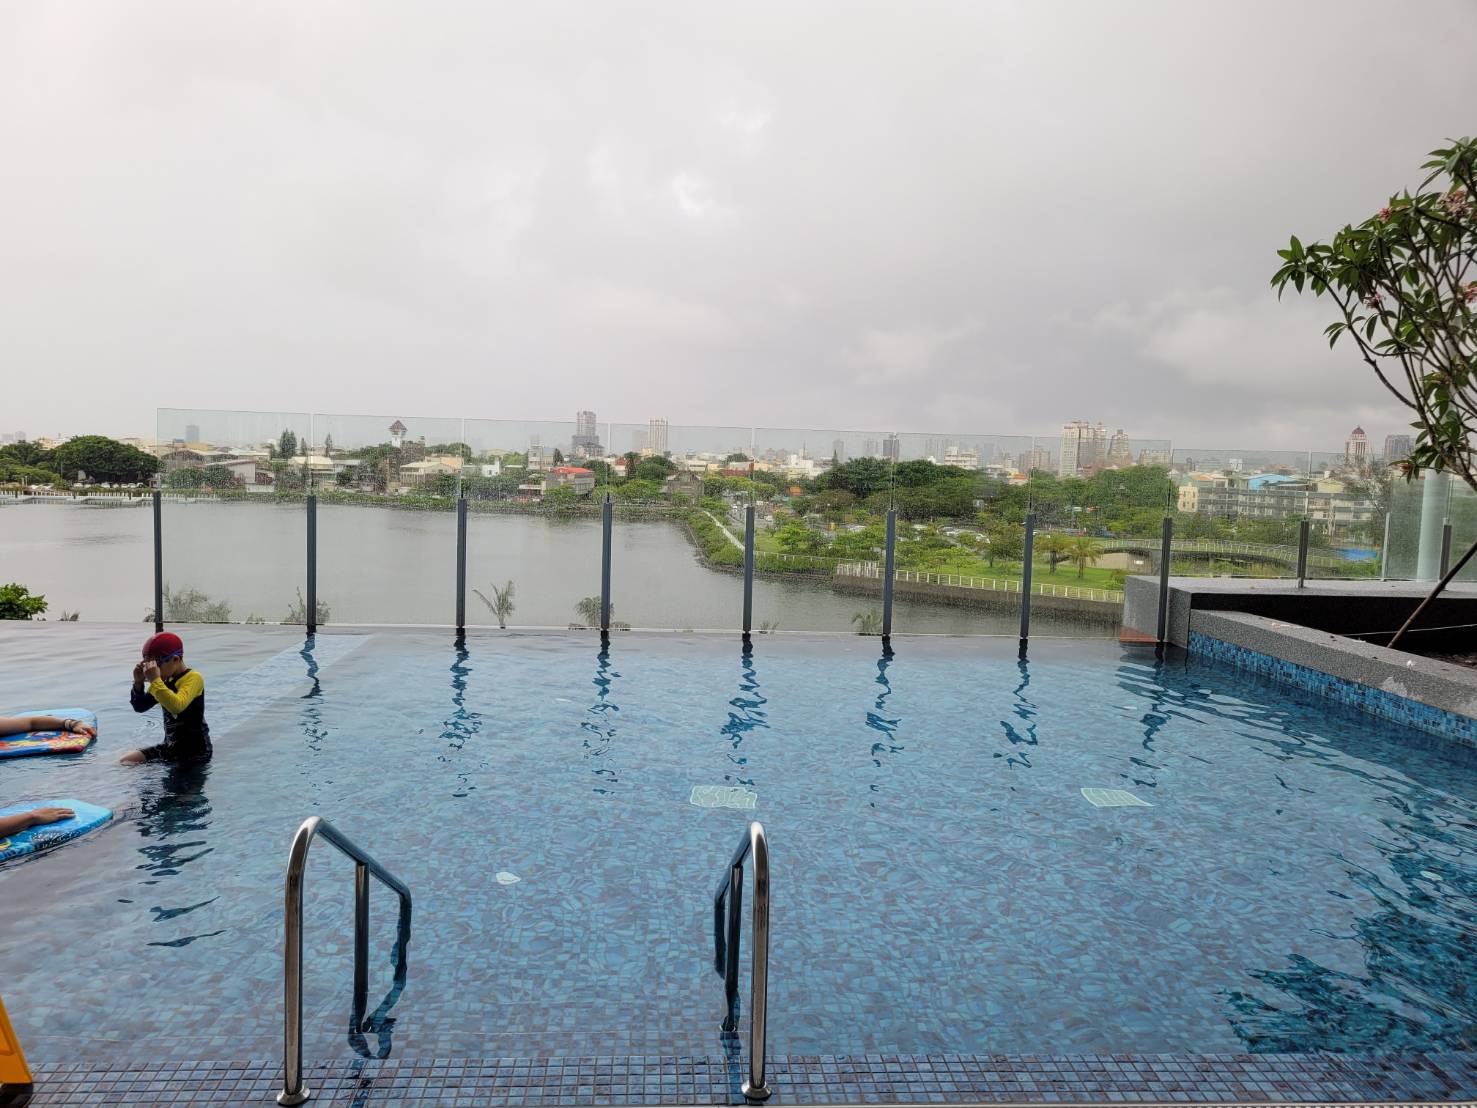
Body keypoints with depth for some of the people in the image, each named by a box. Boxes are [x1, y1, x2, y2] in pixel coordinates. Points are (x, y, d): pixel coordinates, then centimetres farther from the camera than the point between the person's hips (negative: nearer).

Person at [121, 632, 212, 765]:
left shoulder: (193, 678, -16)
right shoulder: (165, 679, 8)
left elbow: (177, 706, -34)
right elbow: (140, 707, 13)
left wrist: (155, 680, -30)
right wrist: (138, 683, -4)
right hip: (170, 746, 8)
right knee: (126, 761, 1)